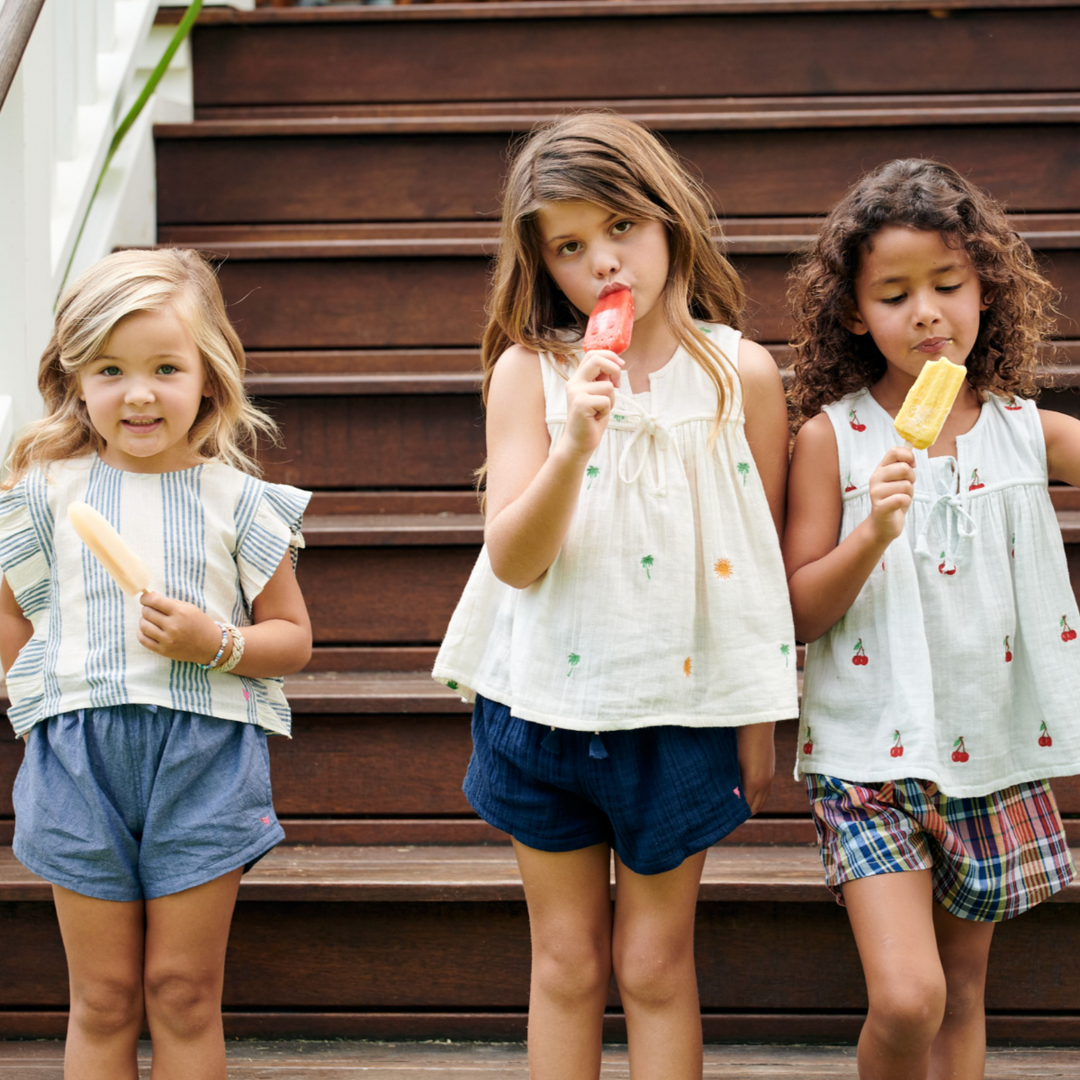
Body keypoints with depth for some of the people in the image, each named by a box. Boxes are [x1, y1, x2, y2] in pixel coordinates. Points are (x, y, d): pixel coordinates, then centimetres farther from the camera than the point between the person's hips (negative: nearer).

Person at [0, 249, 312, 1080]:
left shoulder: (238, 502, -1)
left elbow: (293, 637, 3)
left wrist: (217, 644, -15)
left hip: (203, 763, -1)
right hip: (79, 762, 1)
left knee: (184, 994, 6)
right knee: (104, 999, 7)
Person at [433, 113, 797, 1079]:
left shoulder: (742, 374, -5)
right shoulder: (530, 372, -6)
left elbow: (763, 562, 1)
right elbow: (514, 560, -13)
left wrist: (758, 723, 2)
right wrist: (574, 445, -27)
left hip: (680, 710, -1)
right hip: (546, 700, 1)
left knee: (655, 963, 7)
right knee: (567, 963, 12)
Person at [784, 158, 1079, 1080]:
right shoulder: (831, 438, -4)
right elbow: (801, 613, -5)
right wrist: (871, 535, -22)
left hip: (994, 754, 3)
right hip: (873, 759, -3)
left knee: (963, 995, 12)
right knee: (906, 997, -15)